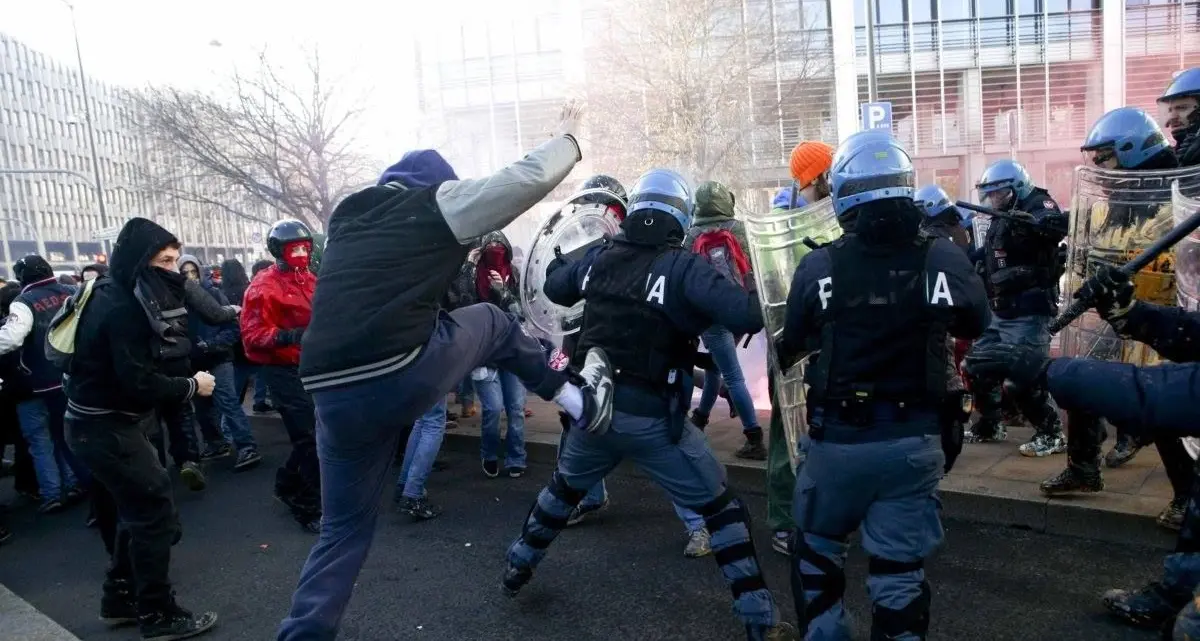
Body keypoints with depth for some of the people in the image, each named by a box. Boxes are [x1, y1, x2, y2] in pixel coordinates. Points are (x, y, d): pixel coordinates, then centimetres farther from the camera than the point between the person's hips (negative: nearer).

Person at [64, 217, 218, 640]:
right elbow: (138, 381, -25)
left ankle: (120, 600, 31)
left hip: (102, 422, 10)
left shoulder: (121, 296, 9)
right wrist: (190, 387, -13)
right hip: (107, 428, -10)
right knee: (154, 511, -4)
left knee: (137, 509, 19)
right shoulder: (122, 306, -22)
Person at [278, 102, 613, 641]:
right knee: (489, 321, 22)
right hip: (403, 377, -5)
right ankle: (580, 398, 30)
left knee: (345, 529, 21)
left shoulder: (348, 212, 23)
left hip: (334, 396, 6)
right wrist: (567, 139, 29)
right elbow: (531, 176, 8)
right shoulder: (439, 203, 6)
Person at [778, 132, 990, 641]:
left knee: (816, 552, 21)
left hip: (838, 438, -1)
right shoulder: (945, 260, -7)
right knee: (899, 571, 14)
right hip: (914, 440, 2)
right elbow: (976, 326, 12)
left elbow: (792, 347, 1)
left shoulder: (819, 266, -12)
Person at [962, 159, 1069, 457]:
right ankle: (989, 425, 28)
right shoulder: (1000, 220, 17)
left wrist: (1033, 223, -49)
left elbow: (1060, 225, -32)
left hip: (1027, 314, -9)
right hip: (999, 312, 9)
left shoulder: (1037, 204, -9)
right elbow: (987, 261, 27)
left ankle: (1051, 433, 8)